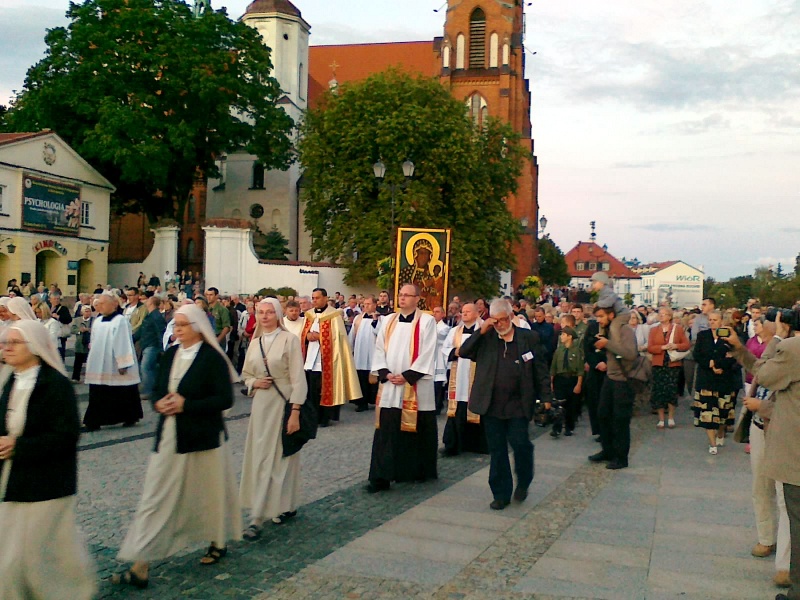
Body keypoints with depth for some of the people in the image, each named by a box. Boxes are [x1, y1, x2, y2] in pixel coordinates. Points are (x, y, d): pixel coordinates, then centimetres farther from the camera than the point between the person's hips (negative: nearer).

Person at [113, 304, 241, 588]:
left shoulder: (212, 358, -11)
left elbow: (225, 399, -15)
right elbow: (158, 390, 16)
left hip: (203, 438, -5)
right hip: (169, 437, 5)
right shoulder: (170, 354, 7)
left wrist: (186, 405, -19)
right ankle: (140, 567, 11)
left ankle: (218, 542, 36)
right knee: (155, 500, 5)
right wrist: (159, 403, -7)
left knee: (209, 492, 12)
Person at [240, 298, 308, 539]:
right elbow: (246, 374, 20)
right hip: (261, 404, 6)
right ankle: (286, 507, 22)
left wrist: (295, 412, -16)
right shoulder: (255, 343, 9)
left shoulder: (289, 340, -8)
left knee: (280, 456, -1)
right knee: (259, 456, 8)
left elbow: (298, 378, -11)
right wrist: (255, 383, -4)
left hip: (284, 404, -6)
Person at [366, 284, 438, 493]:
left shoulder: (427, 321, -3)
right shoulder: (389, 320, 11)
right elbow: (379, 348, 10)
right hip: (390, 385, 4)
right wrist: (385, 373, -5)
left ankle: (419, 471, 23)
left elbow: (428, 353, -9)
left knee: (417, 430, 6)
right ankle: (382, 476, 4)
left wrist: (408, 376, -14)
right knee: (386, 432, 1)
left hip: (416, 386, -4)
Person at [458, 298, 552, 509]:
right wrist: (481, 331, -10)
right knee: (497, 451, 8)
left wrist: (545, 397, -2)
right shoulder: (485, 338, 6)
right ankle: (501, 494, 19)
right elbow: (463, 352, -4)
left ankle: (523, 483, 24)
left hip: (518, 405, -2)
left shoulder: (529, 338, 2)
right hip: (491, 405, 2)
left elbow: (540, 370, 4)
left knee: (520, 445, -4)